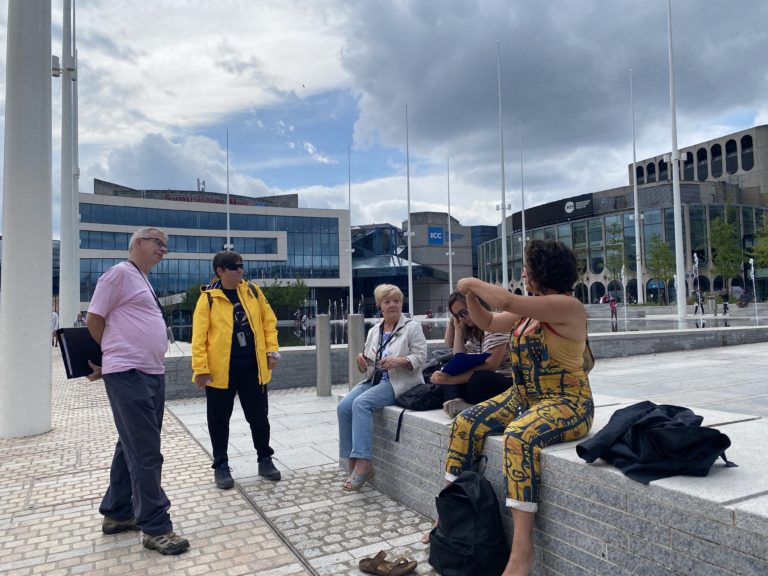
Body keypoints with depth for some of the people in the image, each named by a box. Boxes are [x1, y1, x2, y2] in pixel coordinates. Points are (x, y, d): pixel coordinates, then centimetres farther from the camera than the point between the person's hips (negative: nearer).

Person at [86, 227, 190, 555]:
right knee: (146, 454, -6)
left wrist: (111, 357, 17)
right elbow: (94, 319, -7)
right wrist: (115, 355, 5)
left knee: (133, 448, 16)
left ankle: (117, 514, 30)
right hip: (128, 375, -9)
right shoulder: (120, 273, -8)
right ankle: (156, 528, 3)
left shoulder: (143, 281, 19)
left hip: (153, 374, 9)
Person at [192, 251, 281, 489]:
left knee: (259, 416, 11)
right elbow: (199, 336, -8)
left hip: (252, 366, 3)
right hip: (221, 369, -2)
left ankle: (265, 459, 27)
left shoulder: (253, 291, 6)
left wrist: (271, 350, 2)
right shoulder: (208, 298, -5)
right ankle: (221, 466, 25)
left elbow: (269, 321, 10)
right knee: (219, 420, 9)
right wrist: (201, 368, -13)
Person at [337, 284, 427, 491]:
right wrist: (362, 361, -6)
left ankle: (363, 462, -26)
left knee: (361, 403, -29)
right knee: (344, 406, -17)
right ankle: (354, 465, -10)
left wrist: (399, 361, -24)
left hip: (399, 382, -6)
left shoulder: (412, 327, 0)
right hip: (374, 380, 6)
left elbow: (420, 357, -8)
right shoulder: (374, 331, 17)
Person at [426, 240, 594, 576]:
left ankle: (522, 546, -30)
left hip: (567, 404, -9)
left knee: (519, 436, -37)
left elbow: (506, 300, -28)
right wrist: (470, 295, 6)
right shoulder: (529, 309, 10)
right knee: (466, 424, -6)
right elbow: (488, 322, 21)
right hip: (523, 397, 9)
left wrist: (472, 282, -13)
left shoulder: (567, 306, -17)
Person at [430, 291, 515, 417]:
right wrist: (458, 329, 2)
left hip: (508, 383, -9)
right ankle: (458, 404, -25)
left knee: (478, 380, -37)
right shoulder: (473, 332, 13)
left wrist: (451, 380, -28)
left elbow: (489, 366, -24)